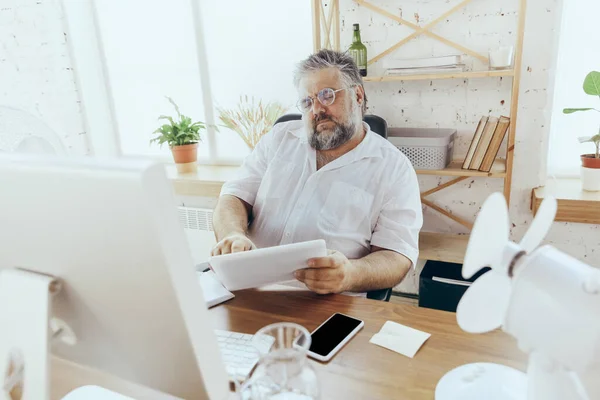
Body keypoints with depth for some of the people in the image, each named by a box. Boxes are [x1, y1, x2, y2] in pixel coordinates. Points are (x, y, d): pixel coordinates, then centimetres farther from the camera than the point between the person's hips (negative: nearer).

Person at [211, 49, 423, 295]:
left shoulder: (394, 168, 1)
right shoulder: (280, 138, 13)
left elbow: (397, 256, -6)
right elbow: (235, 197, 7)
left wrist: (350, 274, -28)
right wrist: (233, 235, -17)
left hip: (328, 303, 0)